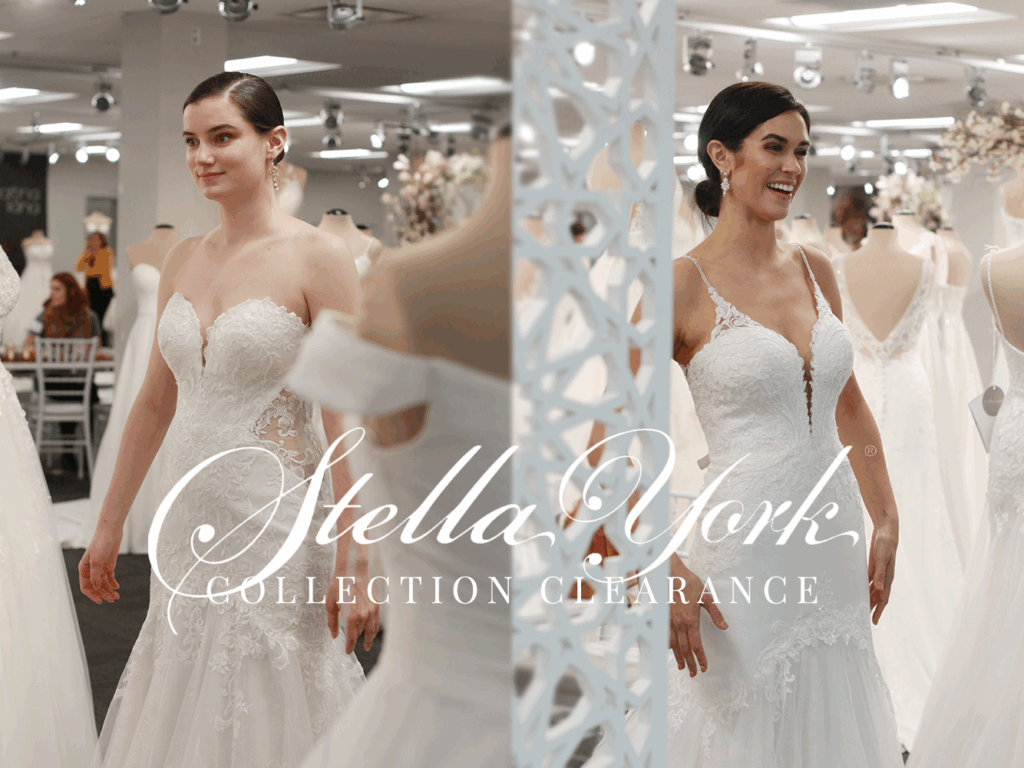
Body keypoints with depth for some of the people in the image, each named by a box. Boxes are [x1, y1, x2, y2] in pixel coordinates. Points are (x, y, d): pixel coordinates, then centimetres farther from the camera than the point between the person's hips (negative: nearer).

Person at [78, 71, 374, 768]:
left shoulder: (319, 258, -10)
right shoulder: (182, 260, 9)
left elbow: (348, 421, -13)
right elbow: (156, 402, 15)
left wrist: (356, 560, -17)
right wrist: (110, 526, 18)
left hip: (278, 521, -6)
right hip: (189, 521, 6)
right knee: (180, 712, 14)